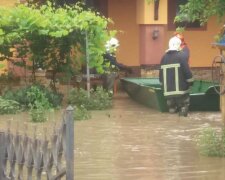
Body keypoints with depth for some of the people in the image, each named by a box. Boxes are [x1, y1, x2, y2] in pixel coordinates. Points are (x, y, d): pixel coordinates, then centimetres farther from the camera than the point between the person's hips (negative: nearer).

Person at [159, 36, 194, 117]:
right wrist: (190, 81, 2)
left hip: (168, 89, 5)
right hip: (181, 88, -5)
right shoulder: (182, 55, -7)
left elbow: (161, 74, 14)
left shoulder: (164, 57, 10)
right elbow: (187, 71, -12)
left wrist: (163, 85, 24)